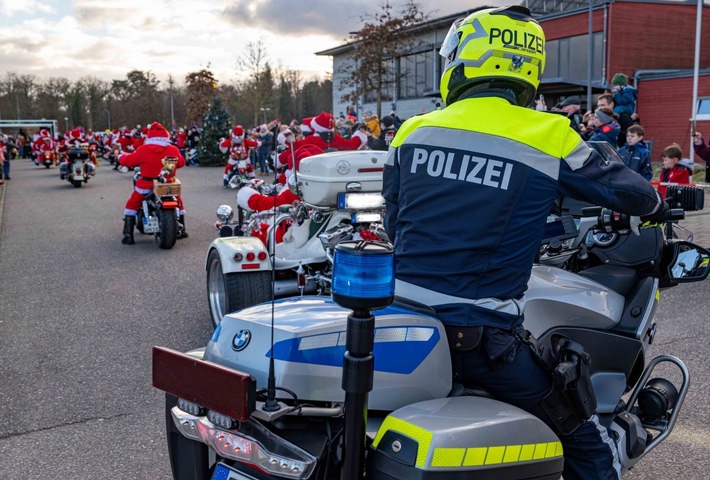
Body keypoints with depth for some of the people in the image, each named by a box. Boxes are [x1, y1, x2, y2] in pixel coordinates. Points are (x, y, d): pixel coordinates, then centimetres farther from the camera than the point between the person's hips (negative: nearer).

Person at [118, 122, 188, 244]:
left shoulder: (144, 150, -8)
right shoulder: (173, 150, -2)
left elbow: (128, 160, 0)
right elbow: (181, 162, 14)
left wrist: (121, 157, 22)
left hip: (147, 185, -2)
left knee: (132, 205, 14)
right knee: (178, 202, 28)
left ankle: (128, 235, 5)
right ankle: (182, 230, 32)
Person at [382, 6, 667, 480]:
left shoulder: (413, 131, 5)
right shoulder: (549, 136, -6)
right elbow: (624, 188, 8)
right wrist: (657, 204, 32)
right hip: (483, 340, -3)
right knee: (588, 442, 14)